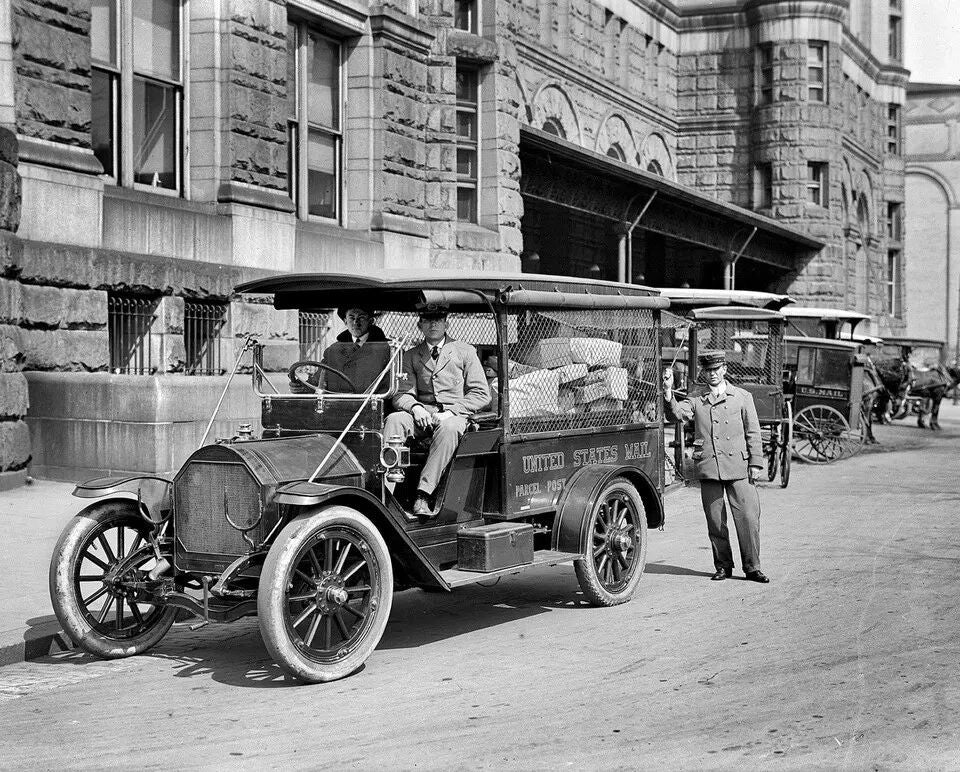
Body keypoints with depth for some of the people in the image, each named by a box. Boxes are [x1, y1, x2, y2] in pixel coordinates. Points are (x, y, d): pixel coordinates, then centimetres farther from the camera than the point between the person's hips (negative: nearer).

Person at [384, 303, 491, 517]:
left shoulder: (465, 351, 10)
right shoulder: (411, 356, 19)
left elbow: (481, 394, 3)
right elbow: (402, 393, 8)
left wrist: (450, 412, -11)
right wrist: (415, 407, -16)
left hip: (454, 414, -3)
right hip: (422, 414, 3)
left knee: (448, 427, -38)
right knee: (394, 420, -28)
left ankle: (423, 494, -44)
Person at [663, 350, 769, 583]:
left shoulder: (742, 397, 9)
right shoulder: (695, 400, 11)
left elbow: (753, 433, 8)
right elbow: (677, 415, -6)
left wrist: (755, 463, 1)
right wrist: (668, 393, -21)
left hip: (739, 467, -1)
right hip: (708, 468, 1)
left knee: (748, 518, -4)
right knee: (715, 521, 6)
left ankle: (752, 567, 6)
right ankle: (723, 566, 18)